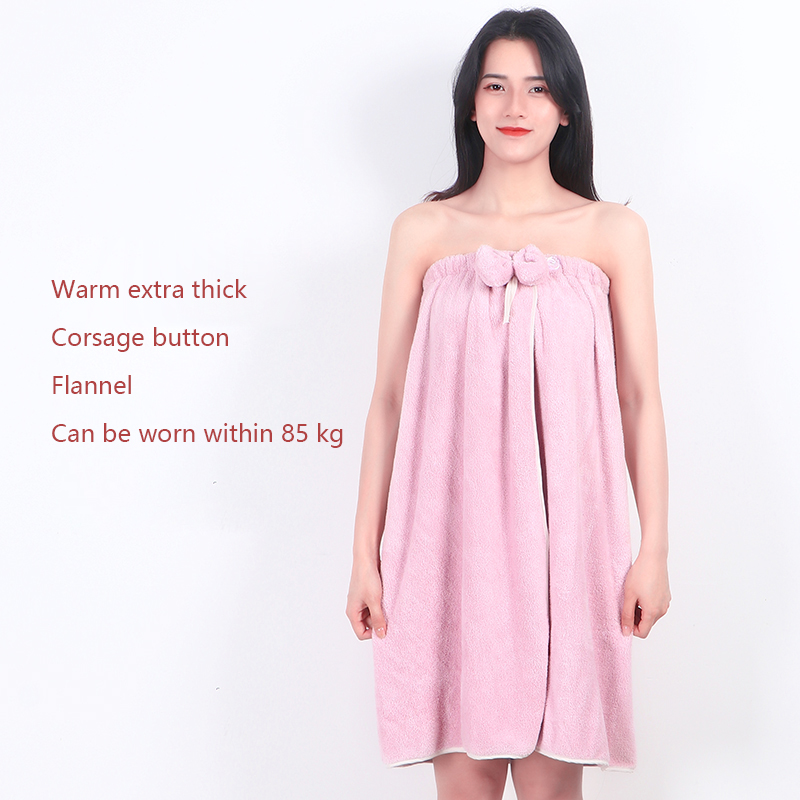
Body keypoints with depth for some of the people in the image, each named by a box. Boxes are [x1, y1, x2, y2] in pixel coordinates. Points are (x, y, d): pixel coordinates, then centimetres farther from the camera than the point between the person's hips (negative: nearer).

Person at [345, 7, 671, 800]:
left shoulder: (614, 232, 6)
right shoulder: (422, 230, 6)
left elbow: (640, 398, 5)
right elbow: (389, 399, 6)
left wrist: (654, 549, 0)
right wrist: (365, 554, 4)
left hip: (565, 535, 0)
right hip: (450, 534, 0)